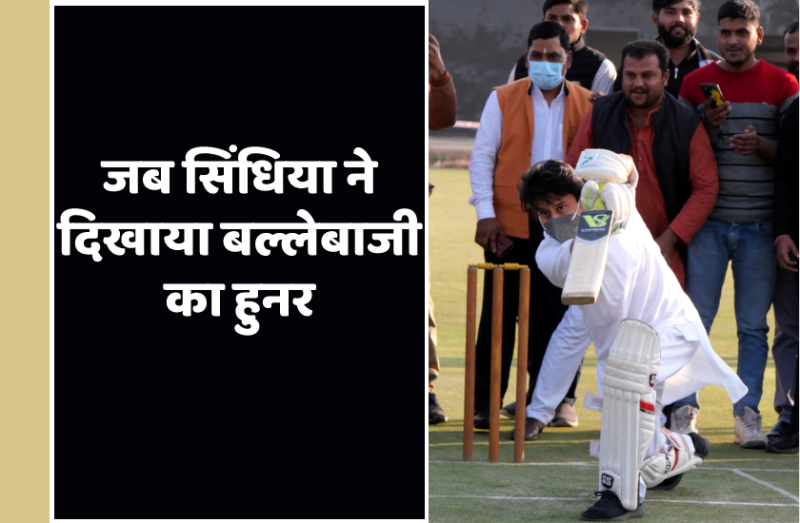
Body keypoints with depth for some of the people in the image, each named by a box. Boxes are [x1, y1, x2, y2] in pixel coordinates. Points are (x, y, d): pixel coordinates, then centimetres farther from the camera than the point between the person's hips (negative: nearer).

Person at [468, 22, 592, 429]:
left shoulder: (586, 105, 5)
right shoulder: (503, 99, 4)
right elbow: (482, 157, 1)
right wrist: (485, 213, -7)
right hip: (509, 223, -1)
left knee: (552, 315, 3)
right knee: (499, 312, 1)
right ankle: (485, 403, 5)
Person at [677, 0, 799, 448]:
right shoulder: (696, 83, 7)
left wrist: (762, 145, -14)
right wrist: (706, 126, -9)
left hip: (760, 224, 0)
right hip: (707, 221, 1)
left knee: (754, 326, 2)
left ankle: (748, 412, 8)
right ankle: (684, 407, 5)